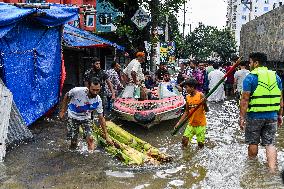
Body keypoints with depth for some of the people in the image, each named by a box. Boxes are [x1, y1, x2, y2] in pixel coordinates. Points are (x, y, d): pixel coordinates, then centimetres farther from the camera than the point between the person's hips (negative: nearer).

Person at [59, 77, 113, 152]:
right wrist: (63, 111, -3)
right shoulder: (77, 91, -30)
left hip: (86, 118, 1)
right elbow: (66, 96, -7)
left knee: (90, 138, -17)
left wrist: (106, 136, -11)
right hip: (73, 117, -1)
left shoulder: (98, 101, -22)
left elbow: (101, 118, -12)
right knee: (73, 139, -3)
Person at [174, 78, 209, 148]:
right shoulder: (187, 97, 2)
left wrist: (204, 103, -34)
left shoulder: (200, 95, -13)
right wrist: (179, 122, 5)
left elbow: (207, 110, -14)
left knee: (200, 144, 3)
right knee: (184, 141, -2)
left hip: (200, 124, -4)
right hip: (191, 124, 4)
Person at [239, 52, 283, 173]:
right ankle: (272, 171, 1)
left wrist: (242, 117, -10)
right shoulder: (275, 76, 7)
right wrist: (279, 115, 16)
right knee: (270, 144, 8)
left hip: (255, 116, -4)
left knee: (253, 142, 13)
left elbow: (245, 100, -14)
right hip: (272, 116, 4)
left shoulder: (250, 77, -10)